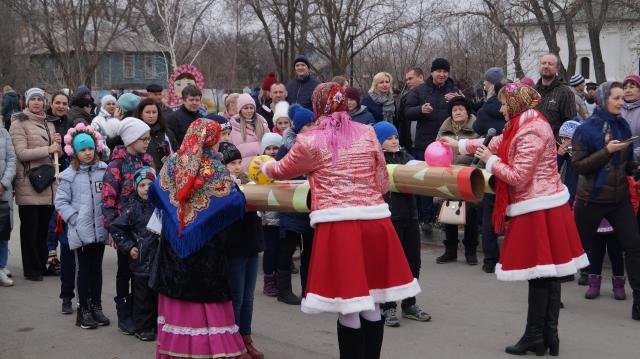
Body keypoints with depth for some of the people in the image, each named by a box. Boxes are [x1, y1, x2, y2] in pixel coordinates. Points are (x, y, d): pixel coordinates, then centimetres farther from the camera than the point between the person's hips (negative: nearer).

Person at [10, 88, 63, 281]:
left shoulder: (49, 124, 17)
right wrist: (48, 149, -18)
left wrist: (58, 144, 0)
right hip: (28, 184, -6)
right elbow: (22, 153, -14)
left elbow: (56, 154, 22)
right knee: (30, 228, 0)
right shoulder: (19, 123, -3)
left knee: (44, 226, 9)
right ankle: (31, 269, 8)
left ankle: (41, 265, 20)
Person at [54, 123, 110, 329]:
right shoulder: (69, 176, -5)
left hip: (100, 229, 3)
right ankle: (84, 310, 15)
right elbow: (61, 201, -2)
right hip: (80, 232, -2)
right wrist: (74, 218, -10)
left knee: (97, 268, 13)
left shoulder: (104, 171, 1)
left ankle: (96, 307, 24)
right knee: (84, 269, 5)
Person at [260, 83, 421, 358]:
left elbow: (282, 171, 19)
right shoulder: (367, 133, 10)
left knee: (348, 308, 2)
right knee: (371, 304, 14)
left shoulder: (310, 141, 2)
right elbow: (382, 182, 14)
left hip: (337, 224, -4)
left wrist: (264, 167, 40)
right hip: (375, 220, 4)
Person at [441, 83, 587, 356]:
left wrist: (490, 160, -6)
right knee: (548, 273, 10)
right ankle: (549, 335, 16)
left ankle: (535, 338, 4)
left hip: (537, 210, -10)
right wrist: (459, 145, 24)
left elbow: (518, 177, -19)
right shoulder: (528, 125, 14)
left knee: (539, 274, -3)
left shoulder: (530, 132, -17)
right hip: (545, 205, 10)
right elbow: (498, 144, 24)